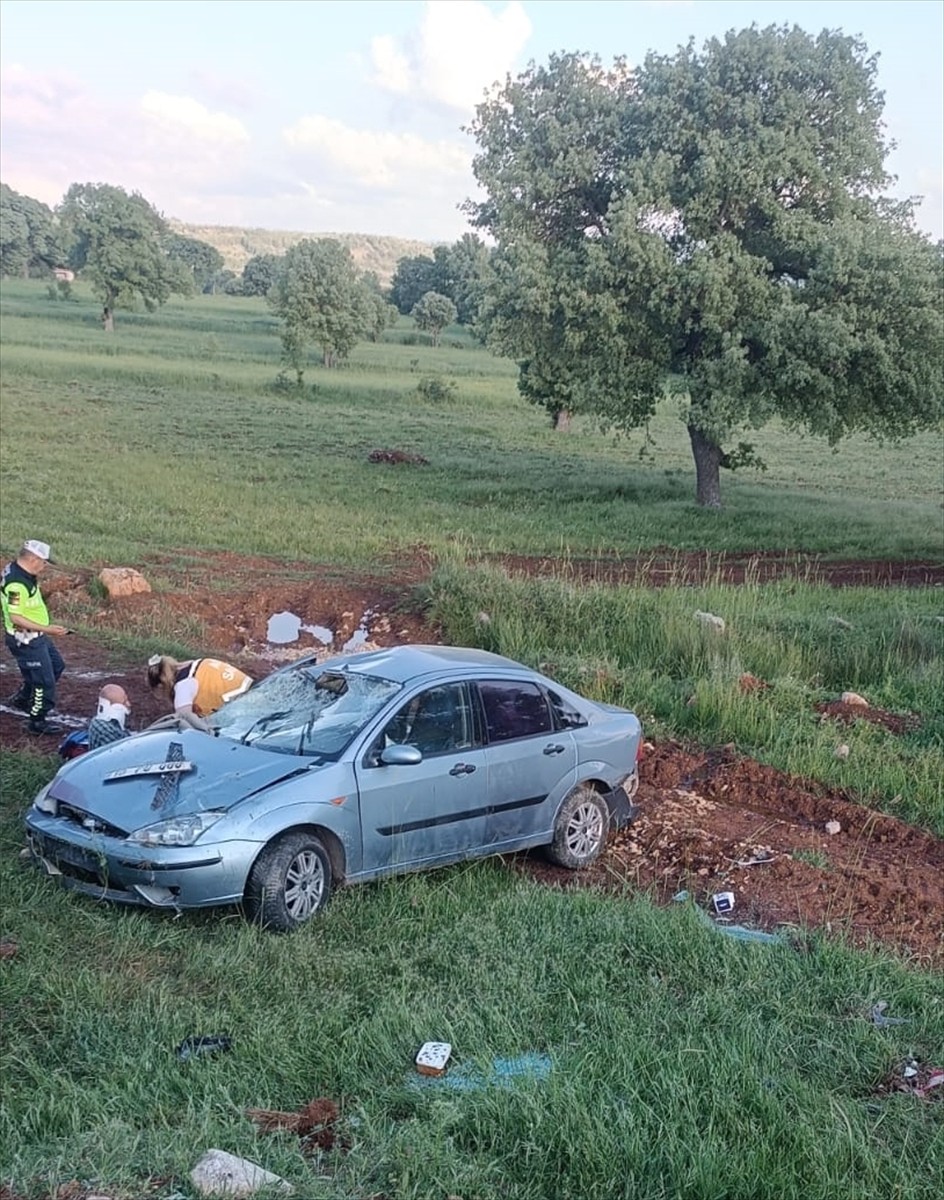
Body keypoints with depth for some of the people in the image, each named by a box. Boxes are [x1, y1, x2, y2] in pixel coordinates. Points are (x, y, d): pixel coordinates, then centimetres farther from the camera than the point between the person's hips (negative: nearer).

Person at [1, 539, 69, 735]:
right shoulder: (17, 583, -29)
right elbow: (16, 618, -30)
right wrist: (47, 629, -30)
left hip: (36, 636, 11)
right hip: (25, 640, -11)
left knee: (56, 665, 24)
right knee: (44, 681, -1)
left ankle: (21, 698, 38)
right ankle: (37, 722, 16)